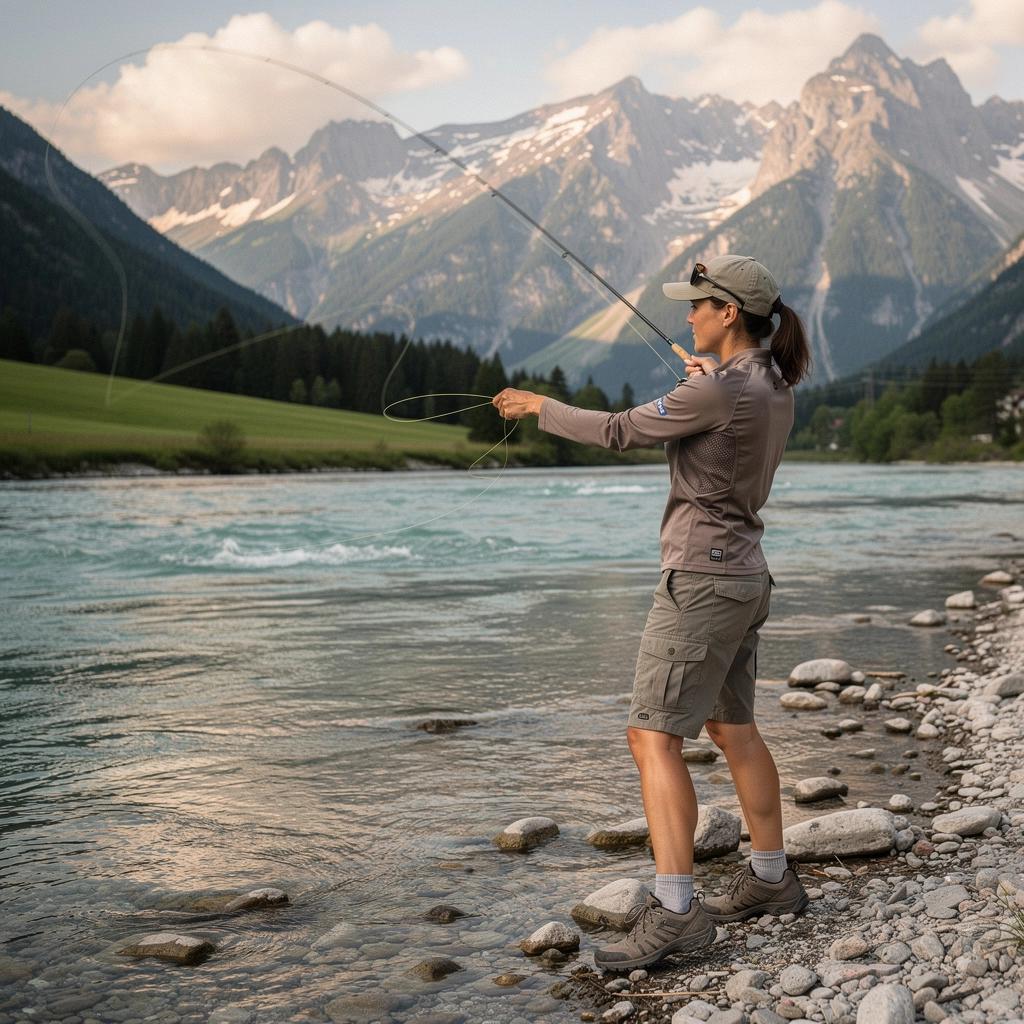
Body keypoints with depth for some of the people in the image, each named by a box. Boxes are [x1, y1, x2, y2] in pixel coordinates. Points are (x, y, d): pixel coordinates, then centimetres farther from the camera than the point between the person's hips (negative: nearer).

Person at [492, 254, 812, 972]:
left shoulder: (717, 391, -19)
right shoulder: (773, 387, 7)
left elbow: (620, 432, -13)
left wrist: (539, 406, 0)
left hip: (702, 577, -10)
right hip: (744, 572, 10)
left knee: (654, 736, -9)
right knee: (733, 727, 20)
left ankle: (675, 911, -13)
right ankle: (771, 879, 30)